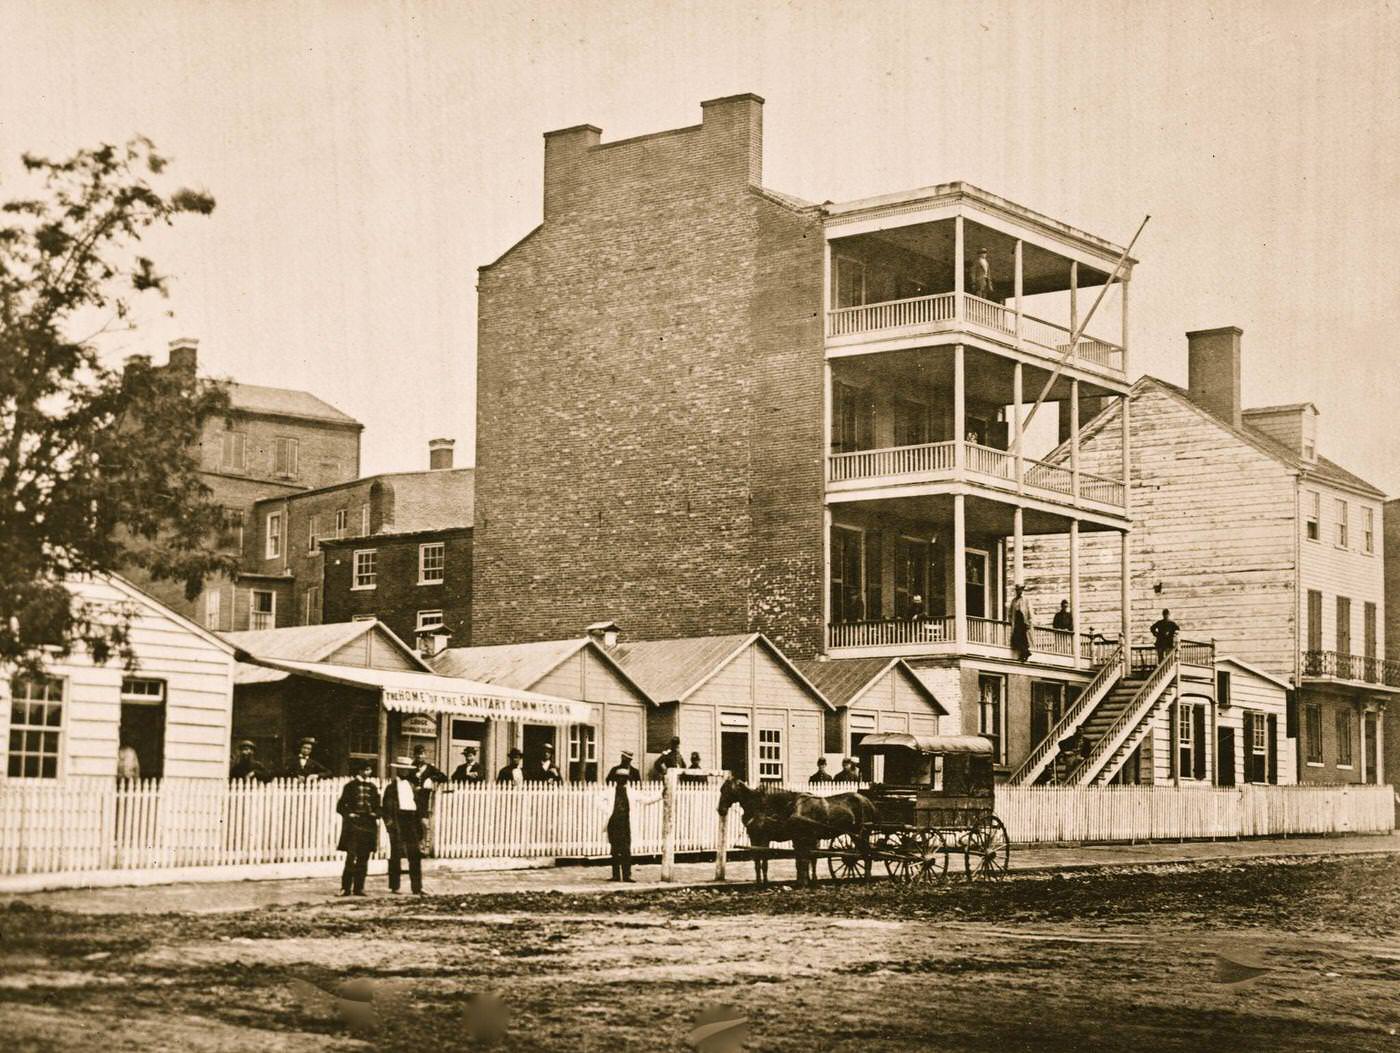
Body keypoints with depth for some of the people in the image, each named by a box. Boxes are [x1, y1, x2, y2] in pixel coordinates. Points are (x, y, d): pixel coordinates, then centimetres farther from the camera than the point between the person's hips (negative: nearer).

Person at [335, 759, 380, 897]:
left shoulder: (372, 787, 13)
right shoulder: (350, 786, 1)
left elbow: (377, 806, 21)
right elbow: (340, 806, 2)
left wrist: (376, 815, 2)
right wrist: (349, 814, -12)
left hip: (368, 826, 4)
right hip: (353, 825, -4)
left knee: (363, 859, 4)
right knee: (351, 857, -11)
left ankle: (358, 888, 9)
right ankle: (346, 888, -7)